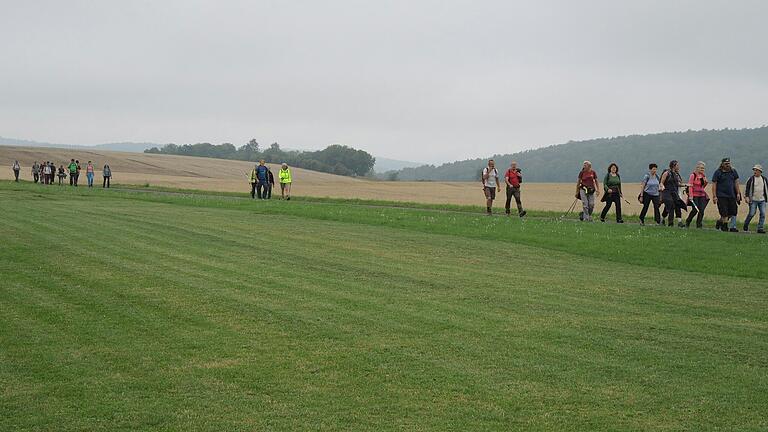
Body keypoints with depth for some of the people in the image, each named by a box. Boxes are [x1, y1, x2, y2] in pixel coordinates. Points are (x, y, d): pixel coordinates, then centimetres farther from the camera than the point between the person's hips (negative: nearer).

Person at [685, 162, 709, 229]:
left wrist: (705, 181, 4)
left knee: (701, 210, -3)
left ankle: (699, 224, 4)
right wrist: (690, 196, -17)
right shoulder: (693, 175, -6)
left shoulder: (703, 176, 13)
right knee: (695, 210, -10)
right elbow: (690, 186, -11)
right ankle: (687, 222, 11)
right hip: (695, 195, -6)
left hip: (702, 195, 6)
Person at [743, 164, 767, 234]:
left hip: (762, 200, 3)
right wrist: (746, 197, -9)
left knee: (763, 214, -5)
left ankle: (760, 228, 0)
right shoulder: (751, 179, -3)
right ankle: (746, 225, 18)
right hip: (753, 200, -3)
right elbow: (747, 189, -1)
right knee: (752, 214, -4)